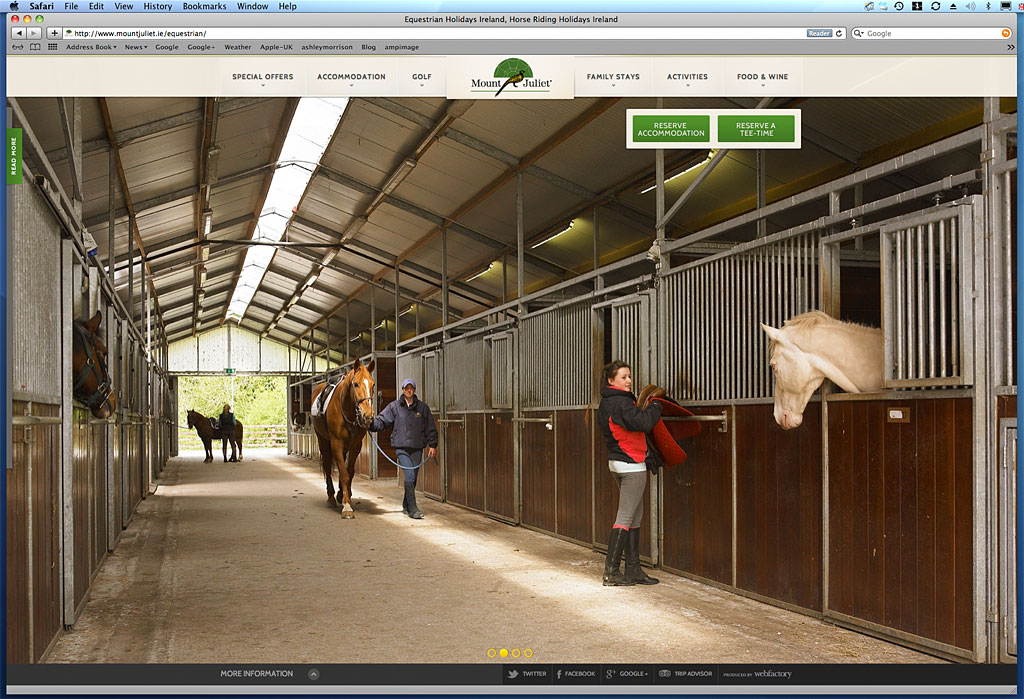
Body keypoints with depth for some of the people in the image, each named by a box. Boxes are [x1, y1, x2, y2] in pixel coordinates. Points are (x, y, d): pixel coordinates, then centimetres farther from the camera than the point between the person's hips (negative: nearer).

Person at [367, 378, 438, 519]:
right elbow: (381, 420, 0)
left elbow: (431, 428, 11)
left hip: (417, 448, 3)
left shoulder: (423, 407, 7)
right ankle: (412, 509, -12)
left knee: (413, 478, 8)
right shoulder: (394, 406, 3)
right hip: (402, 448, -3)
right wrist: (371, 424, -20)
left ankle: (406, 506, 26)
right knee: (409, 475, -15)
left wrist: (432, 445, 6)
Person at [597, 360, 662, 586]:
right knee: (625, 517, -5)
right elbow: (643, 423, -27)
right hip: (632, 464, -10)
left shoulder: (606, 403, 13)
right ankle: (611, 571, -3)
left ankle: (633, 570, 16)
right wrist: (655, 407, -10)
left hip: (617, 463, 10)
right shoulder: (621, 402, -18)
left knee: (636, 517, 13)